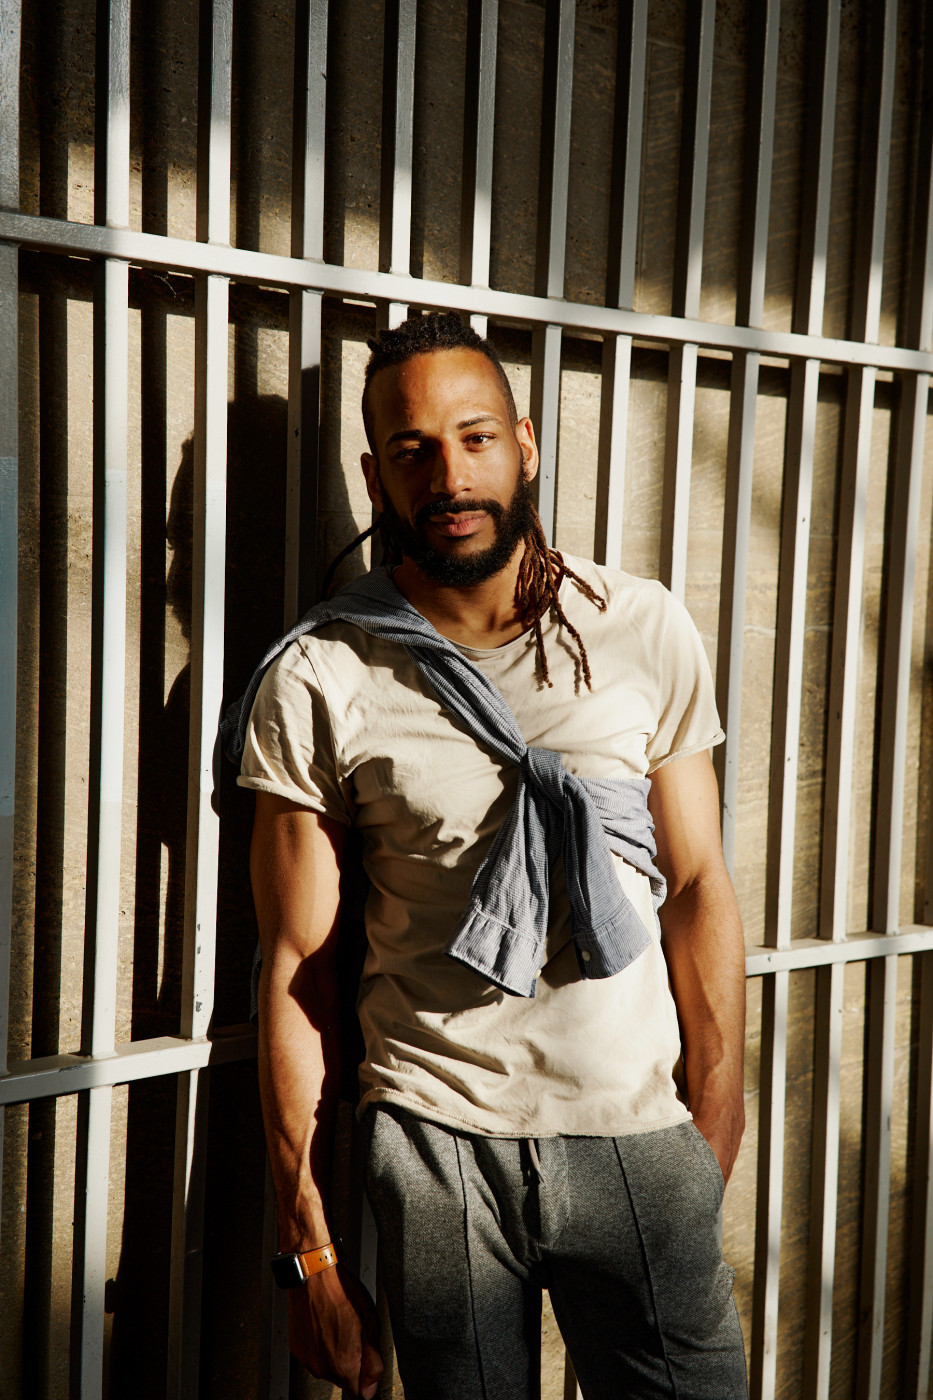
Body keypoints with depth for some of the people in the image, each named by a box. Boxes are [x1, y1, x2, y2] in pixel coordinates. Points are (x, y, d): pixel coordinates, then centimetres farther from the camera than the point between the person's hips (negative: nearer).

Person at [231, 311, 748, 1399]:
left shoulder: (648, 631, -2)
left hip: (638, 1139, 2)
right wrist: (309, 1247, -2)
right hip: (435, 1146, -1)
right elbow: (297, 967, -5)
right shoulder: (314, 686, -8)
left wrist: (715, 1132, 0)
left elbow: (698, 887, 2)